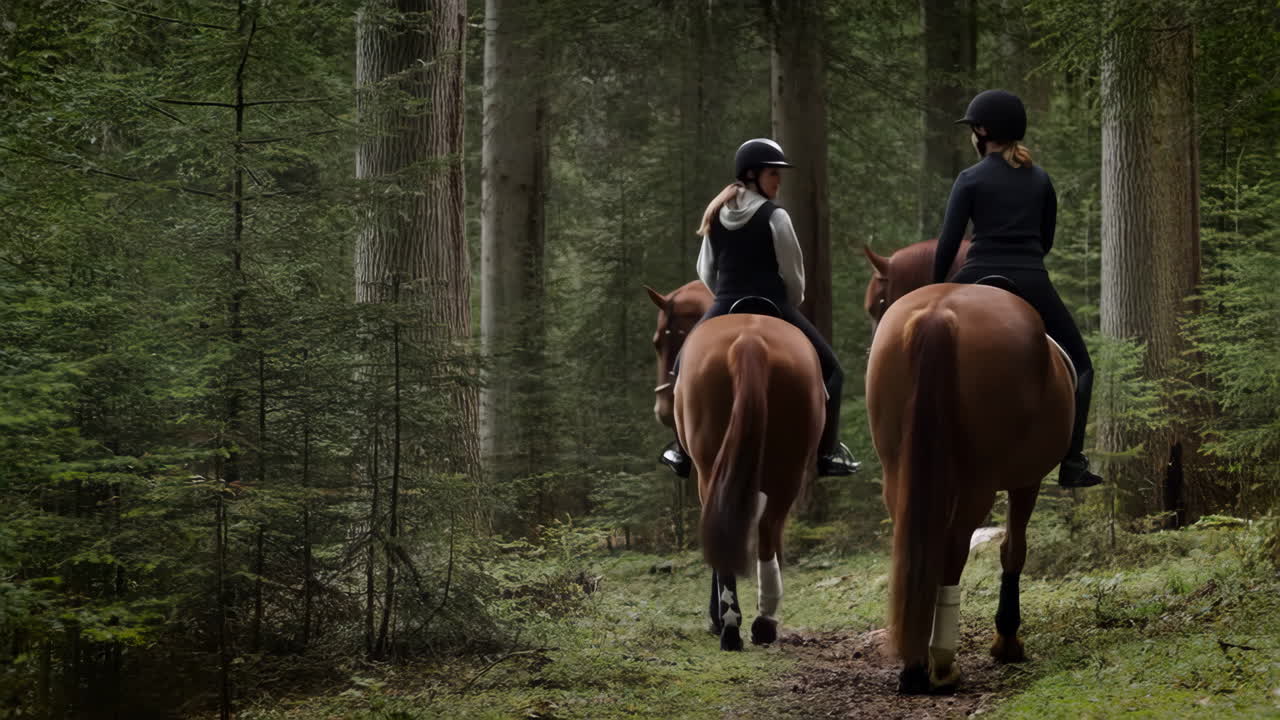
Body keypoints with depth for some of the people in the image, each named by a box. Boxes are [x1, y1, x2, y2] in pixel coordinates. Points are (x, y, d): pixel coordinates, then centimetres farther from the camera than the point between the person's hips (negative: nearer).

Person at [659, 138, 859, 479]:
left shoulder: (716, 216, 7)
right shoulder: (774, 216, -9)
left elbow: (705, 270, 13)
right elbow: (793, 273, -4)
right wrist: (790, 307, 13)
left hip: (725, 310, 4)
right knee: (830, 370, 9)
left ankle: (683, 453, 20)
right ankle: (827, 454, 2)